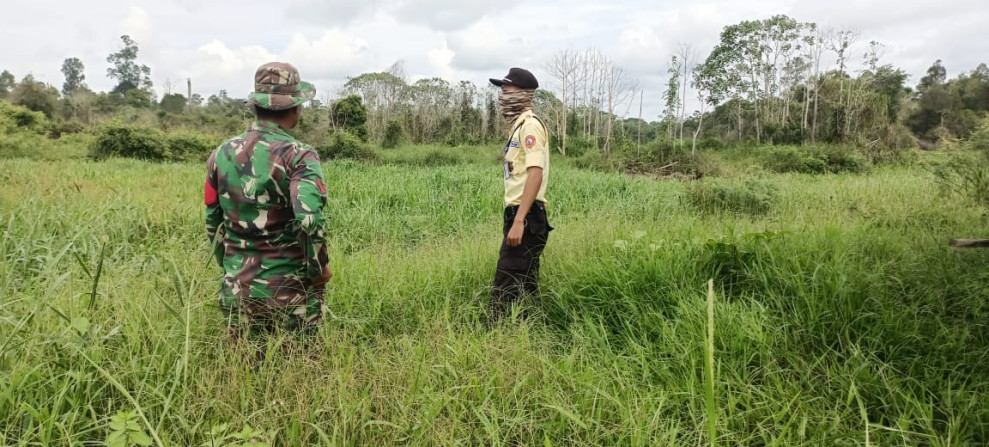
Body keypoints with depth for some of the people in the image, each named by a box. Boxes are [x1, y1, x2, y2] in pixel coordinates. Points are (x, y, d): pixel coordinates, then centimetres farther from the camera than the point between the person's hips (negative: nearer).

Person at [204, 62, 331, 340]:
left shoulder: (222, 154, 3)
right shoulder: (298, 155, -13)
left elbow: (213, 222, 11)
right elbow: (309, 220, -27)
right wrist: (319, 268, -12)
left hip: (237, 290, 5)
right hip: (289, 292, -4)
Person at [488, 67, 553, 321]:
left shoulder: (530, 124, -11)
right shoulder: (519, 124, 19)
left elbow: (535, 174, -21)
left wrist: (518, 221, -27)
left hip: (526, 217, -10)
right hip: (519, 215, 10)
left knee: (506, 287, -10)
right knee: (523, 285, 12)